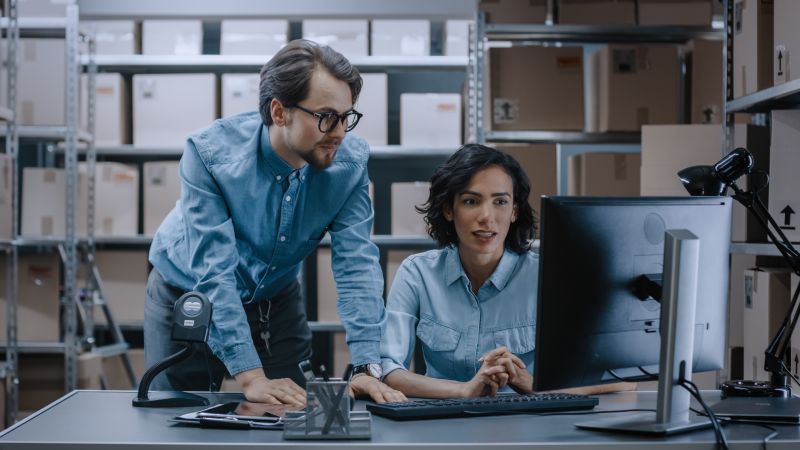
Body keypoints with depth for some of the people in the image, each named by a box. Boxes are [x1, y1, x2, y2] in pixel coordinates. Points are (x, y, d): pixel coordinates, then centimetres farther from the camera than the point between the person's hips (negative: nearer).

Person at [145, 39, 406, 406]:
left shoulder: (350, 160, -21)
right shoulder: (209, 152, -32)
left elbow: (356, 265, -23)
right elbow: (214, 272, -35)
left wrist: (368, 369, -34)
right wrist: (250, 377, -41)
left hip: (275, 299, 3)